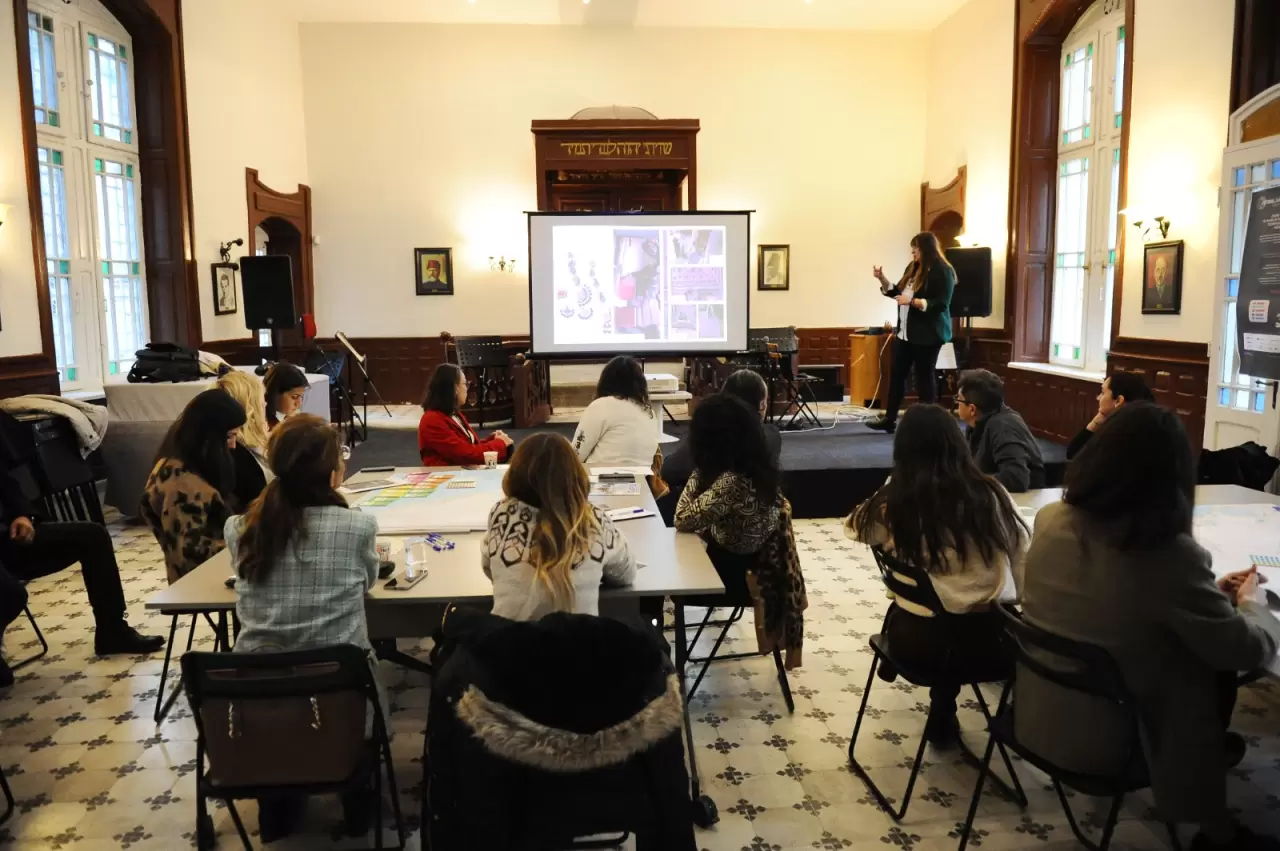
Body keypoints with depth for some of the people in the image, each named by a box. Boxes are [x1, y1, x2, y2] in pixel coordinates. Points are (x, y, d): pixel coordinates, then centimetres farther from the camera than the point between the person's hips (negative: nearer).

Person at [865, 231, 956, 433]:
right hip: (905, 332, 8)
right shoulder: (913, 268, 12)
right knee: (897, 374, 8)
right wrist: (882, 279, 6)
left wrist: (913, 301, -25)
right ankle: (889, 418, 15)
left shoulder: (943, 271, -13)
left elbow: (942, 304, -19)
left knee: (924, 376, 0)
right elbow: (897, 292, 19)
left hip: (928, 334, -8)